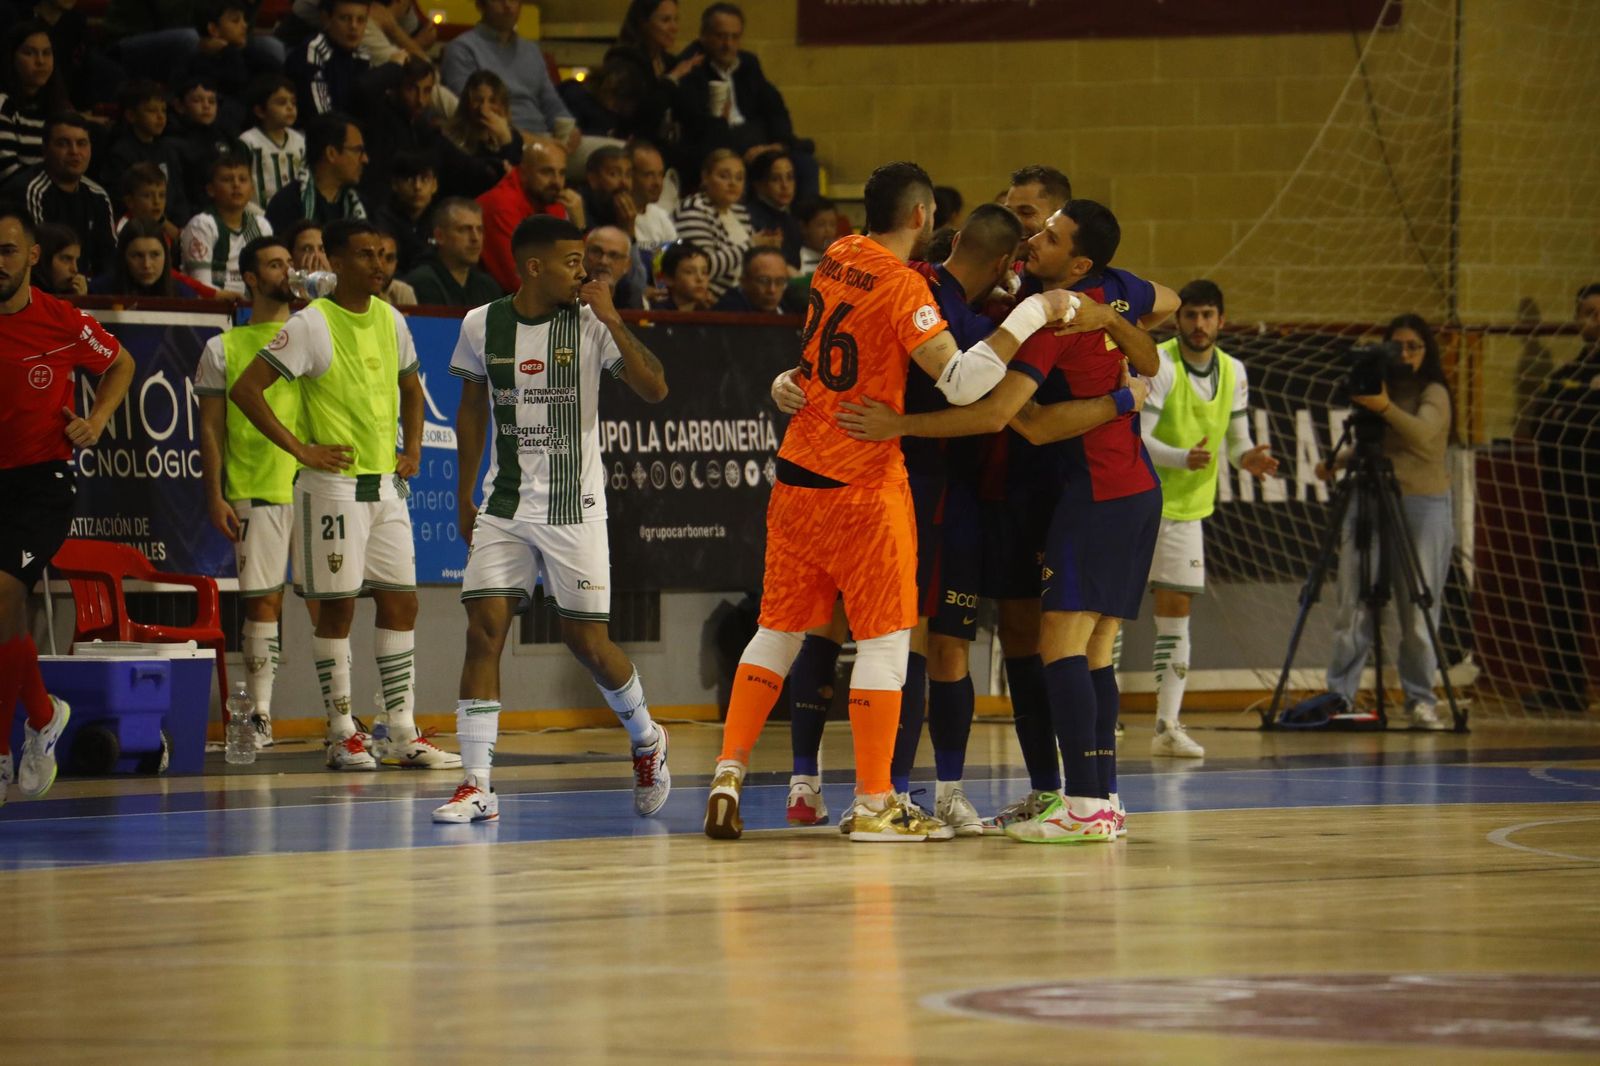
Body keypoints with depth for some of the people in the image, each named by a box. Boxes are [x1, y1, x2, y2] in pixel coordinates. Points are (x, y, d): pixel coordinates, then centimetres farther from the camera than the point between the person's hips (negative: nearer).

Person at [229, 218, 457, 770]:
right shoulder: (312, 325, -11)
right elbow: (245, 389, -15)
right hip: (334, 484, -7)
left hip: (386, 485, 7)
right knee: (338, 607, -2)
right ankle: (342, 733, 4)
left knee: (401, 602, 5)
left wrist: (412, 449, 12)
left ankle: (402, 733, 10)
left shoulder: (391, 320, 10)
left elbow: (410, 390, 27)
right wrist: (299, 449, -14)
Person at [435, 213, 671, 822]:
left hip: (574, 507, -2)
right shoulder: (482, 326, 2)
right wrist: (464, 493, 16)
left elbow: (654, 390, -14)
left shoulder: (589, 324, -6)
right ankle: (476, 786, -10)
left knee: (588, 642, 2)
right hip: (504, 504, 2)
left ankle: (646, 741, 31)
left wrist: (612, 321, -22)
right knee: (484, 629, -11)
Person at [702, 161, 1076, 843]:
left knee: (780, 627, 14)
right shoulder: (902, 287, -15)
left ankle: (728, 775, 9)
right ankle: (873, 805, 0)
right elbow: (960, 381, -24)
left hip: (797, 472, 7)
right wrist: (1033, 314, -20)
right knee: (884, 636, 0)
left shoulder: (838, 257, 8)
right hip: (861, 481, -7)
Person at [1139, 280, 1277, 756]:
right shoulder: (1158, 365, -15)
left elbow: (1237, 437, 12)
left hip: (1187, 508, 5)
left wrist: (1247, 457, -11)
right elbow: (1136, 438, -20)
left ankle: (1167, 726, 8)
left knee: (1176, 609, 5)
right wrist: (1182, 457, -36)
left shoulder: (1233, 372, 5)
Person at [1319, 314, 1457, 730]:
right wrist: (1339, 463, 4)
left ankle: (1421, 700, 6)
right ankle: (1339, 695, 0)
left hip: (1422, 505, -4)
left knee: (1418, 612, -2)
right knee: (1353, 606, -1)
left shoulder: (1433, 393, -1)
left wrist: (1385, 408, -37)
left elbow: (1423, 433, -22)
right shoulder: (1379, 388, 15)